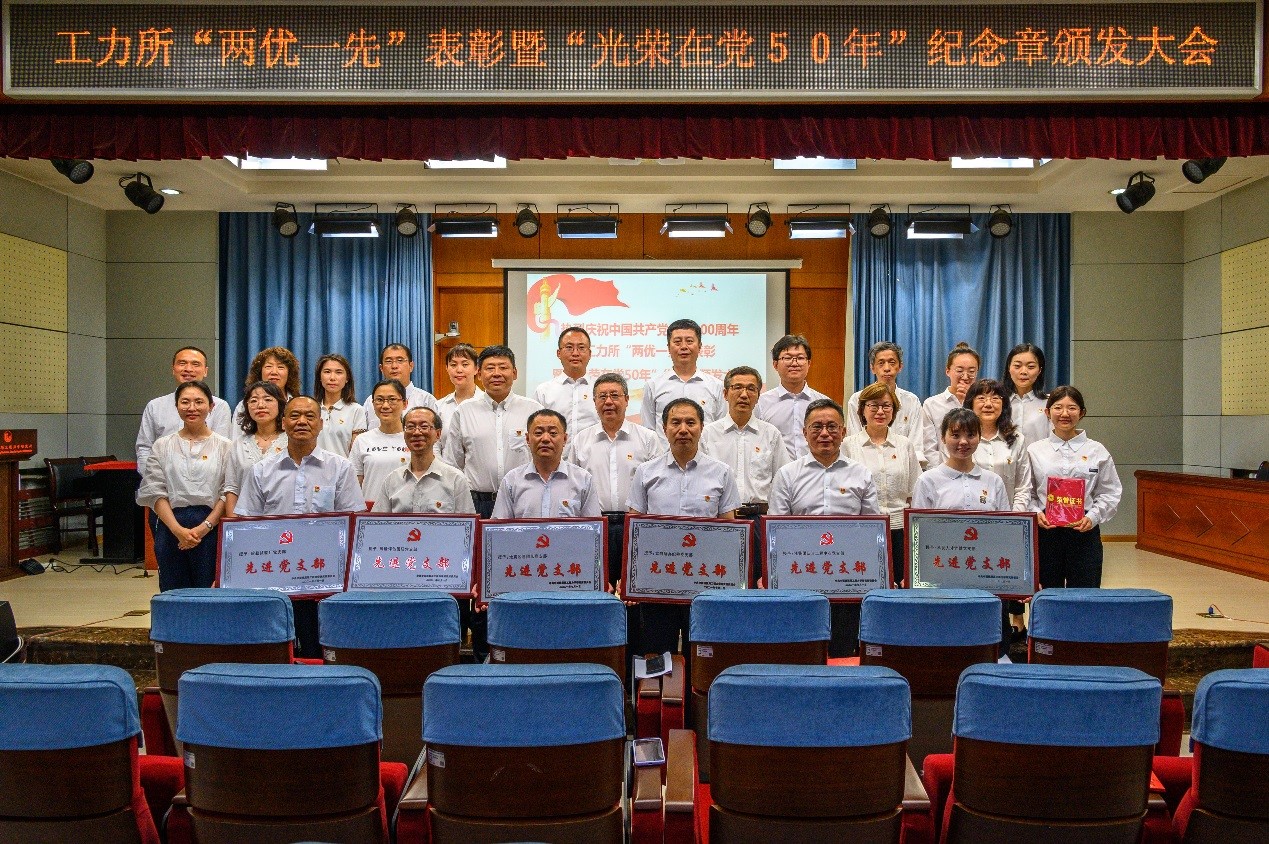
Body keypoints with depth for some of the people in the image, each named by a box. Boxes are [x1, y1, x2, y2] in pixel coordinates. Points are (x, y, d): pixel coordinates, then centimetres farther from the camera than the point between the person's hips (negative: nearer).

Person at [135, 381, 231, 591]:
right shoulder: (162, 446, 10)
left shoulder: (224, 446, 4)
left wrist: (204, 527, -11)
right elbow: (155, 493, 3)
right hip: (171, 529, 2)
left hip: (211, 529, -2)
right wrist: (178, 529, -9)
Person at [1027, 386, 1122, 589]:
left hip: (1085, 532, 0)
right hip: (1045, 531, 0)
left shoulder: (1097, 451, 6)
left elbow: (1110, 493, 5)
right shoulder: (1034, 451, 6)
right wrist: (1036, 513, -12)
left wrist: (1093, 517, -10)